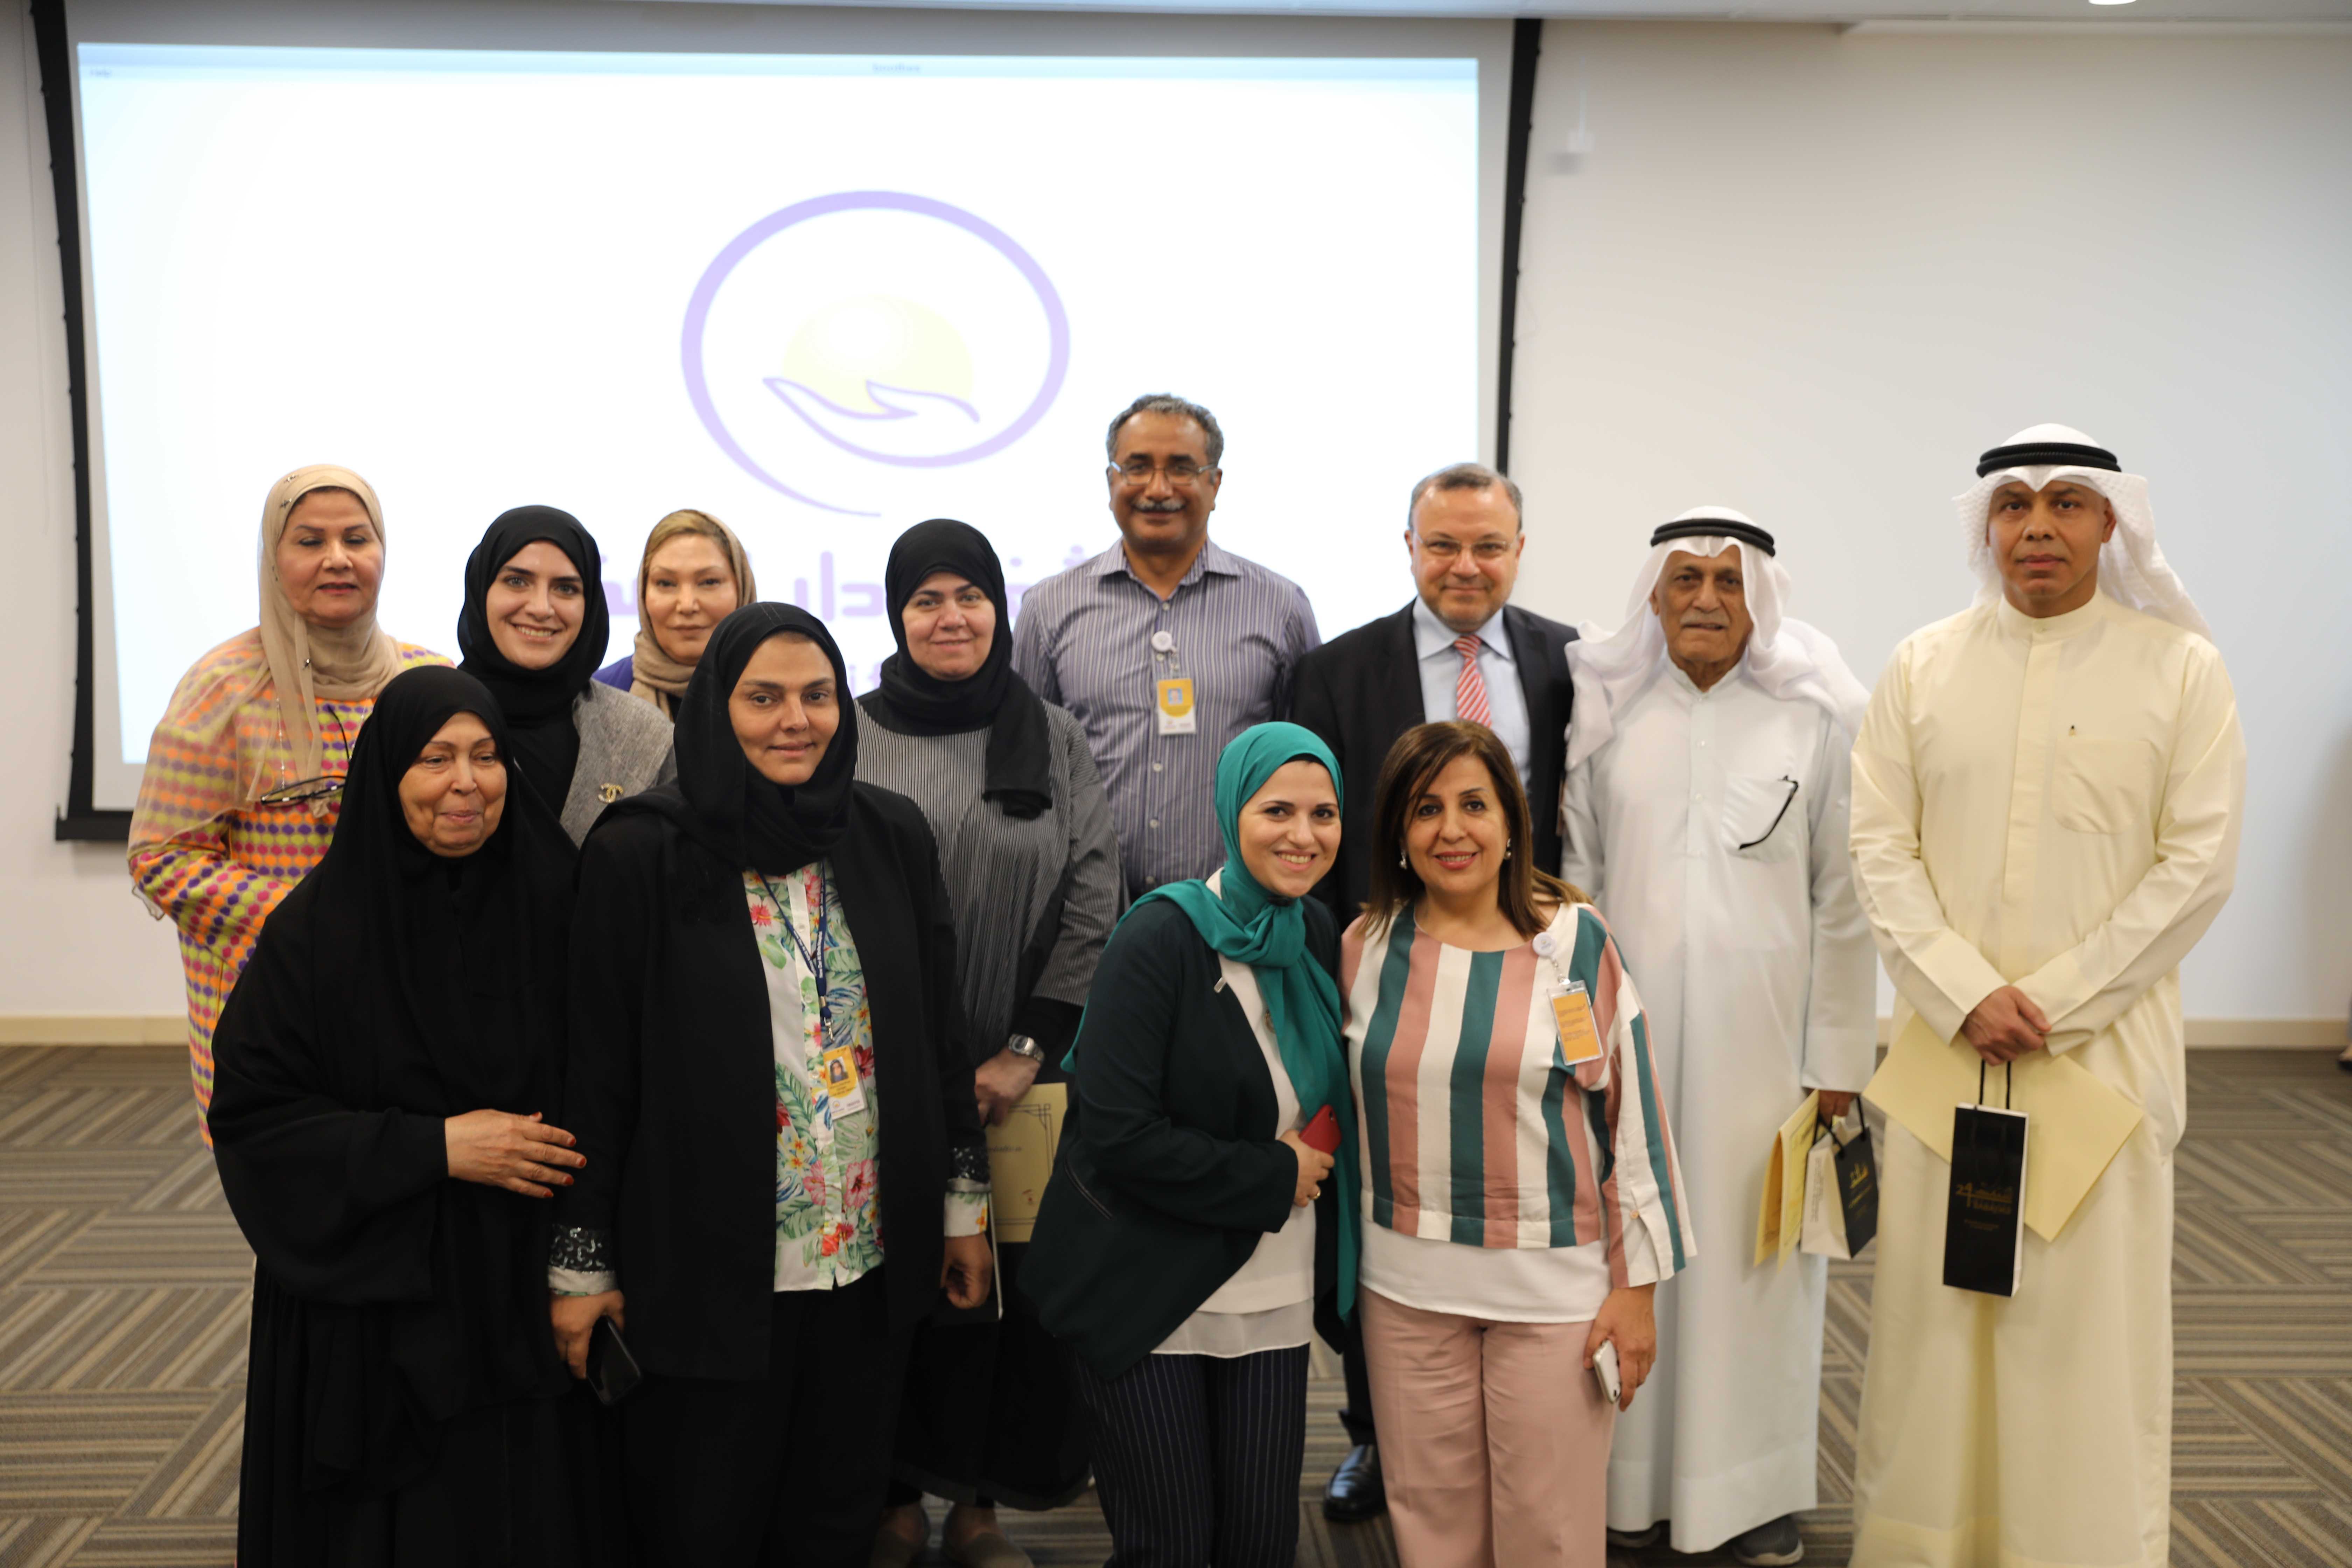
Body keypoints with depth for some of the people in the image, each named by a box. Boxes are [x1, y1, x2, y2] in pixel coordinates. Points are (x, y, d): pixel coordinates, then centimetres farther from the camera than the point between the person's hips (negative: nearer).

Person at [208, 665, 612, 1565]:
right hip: (373, 1313, -1)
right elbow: (252, 1115, -8)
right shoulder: (320, 929, -7)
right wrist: (435, 1146, -16)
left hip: (528, 1299, 2)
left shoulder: (555, 905, -2)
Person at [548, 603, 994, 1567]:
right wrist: (579, 1263, -6)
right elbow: (594, 1070, -7)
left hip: (872, 1260, 4)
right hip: (704, 1265, -3)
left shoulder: (892, 838, 2)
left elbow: (939, 1032, 8)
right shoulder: (640, 857, -10)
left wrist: (965, 1204, 9)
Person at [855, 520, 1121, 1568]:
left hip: (1019, 1081, 1)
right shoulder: (850, 737, 3)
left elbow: (1091, 907, 1)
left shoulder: (1056, 742, 6)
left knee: (1003, 1286, 5)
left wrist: (1025, 1051, -7)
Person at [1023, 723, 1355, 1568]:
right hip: (1146, 1299, -5)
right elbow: (1117, 1135, -21)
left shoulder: (1317, 936, 5)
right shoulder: (1162, 938, -15)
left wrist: (1314, 1154, 1)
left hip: (1274, 1299, 6)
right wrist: (1274, 1176, -14)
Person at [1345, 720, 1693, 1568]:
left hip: (1555, 1286, -2)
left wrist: (1637, 1284, -4)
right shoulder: (1365, 949, 3)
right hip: (1406, 1287, 2)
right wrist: (1344, 1274, 14)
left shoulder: (1576, 940, -4)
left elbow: (1633, 1110, -3)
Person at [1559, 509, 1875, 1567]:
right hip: (1630, 1030, 2)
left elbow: (1844, 899, -2)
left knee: (1757, 1248, 4)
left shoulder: (1820, 715, -2)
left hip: (1762, 1034, -2)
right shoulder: (1608, 710, 4)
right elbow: (1578, 879, 8)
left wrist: (1839, 1058, -3)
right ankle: (1634, 1475, 22)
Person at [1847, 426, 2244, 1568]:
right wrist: (1966, 995, -9)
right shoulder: (1922, 667, 6)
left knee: (2092, 1323, 3)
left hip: (2107, 1045, -2)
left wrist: (2049, 1001, -10)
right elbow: (1880, 845, 2)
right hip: (1943, 1036, 2)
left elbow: (2198, 864, -5)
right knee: (1930, 1308, 8)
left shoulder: (2181, 668, 0)